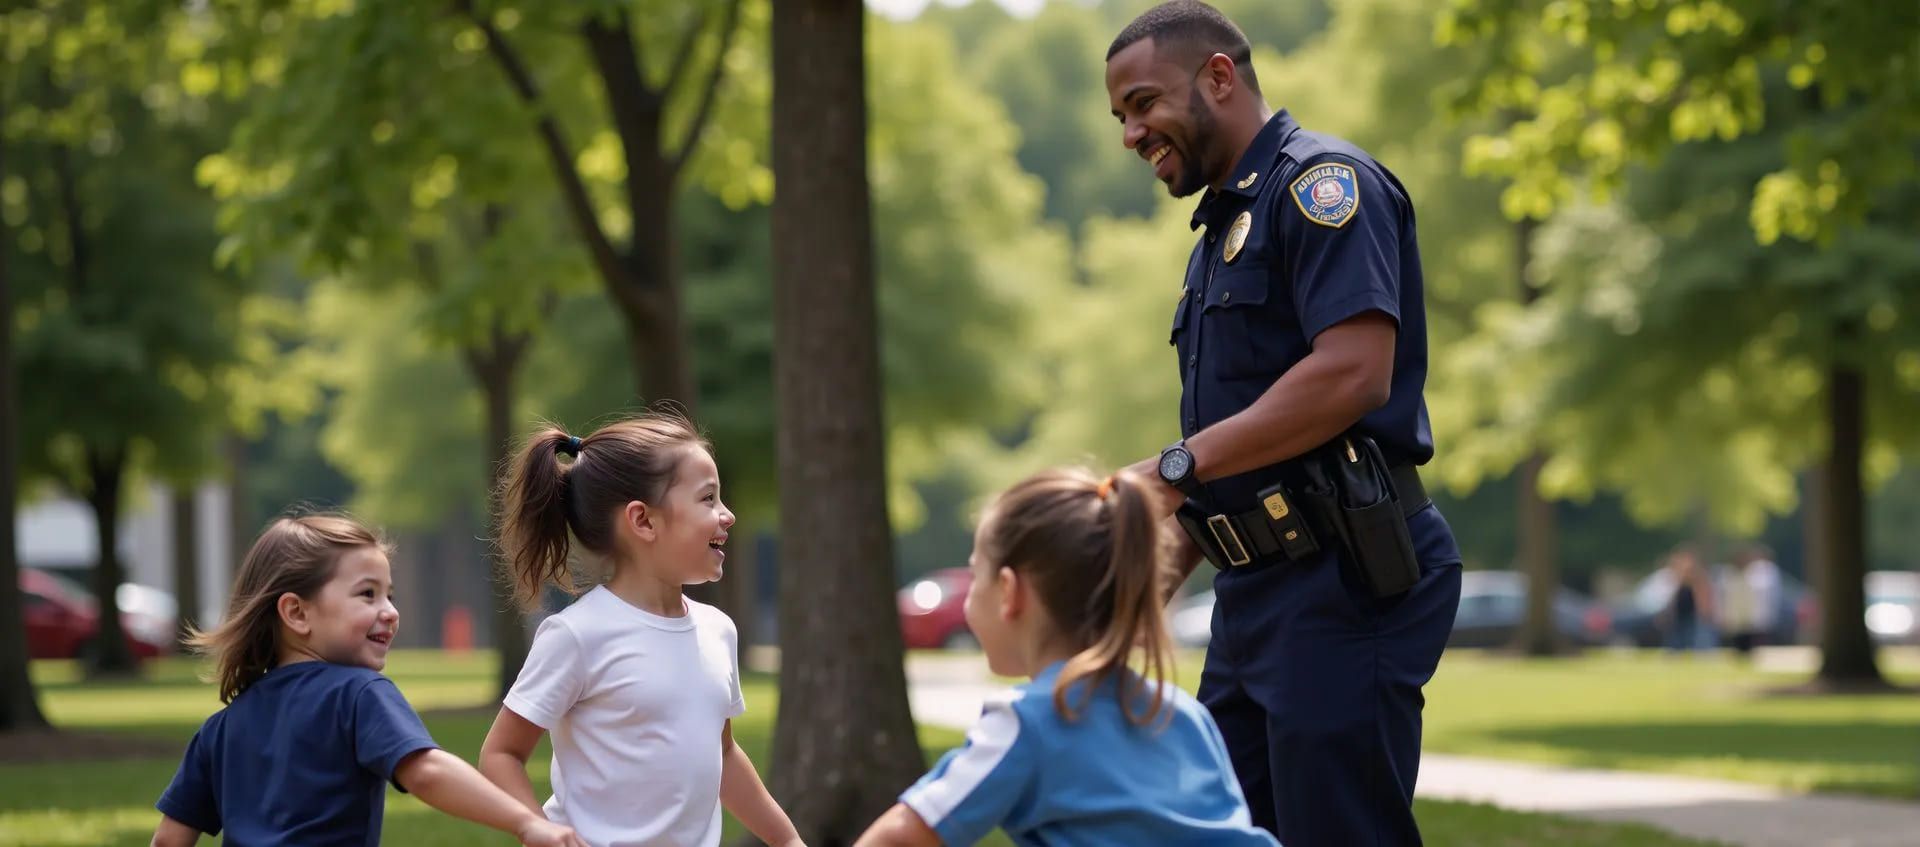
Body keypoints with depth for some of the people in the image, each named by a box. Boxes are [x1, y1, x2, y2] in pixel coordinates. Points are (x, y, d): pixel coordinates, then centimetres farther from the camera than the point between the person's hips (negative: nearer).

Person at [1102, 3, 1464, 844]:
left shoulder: (1323, 182, -7)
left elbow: (1352, 373, -22)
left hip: (1345, 585, -10)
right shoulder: (1220, 231, 23)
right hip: (1256, 590, 10)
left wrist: (1179, 466, -20)